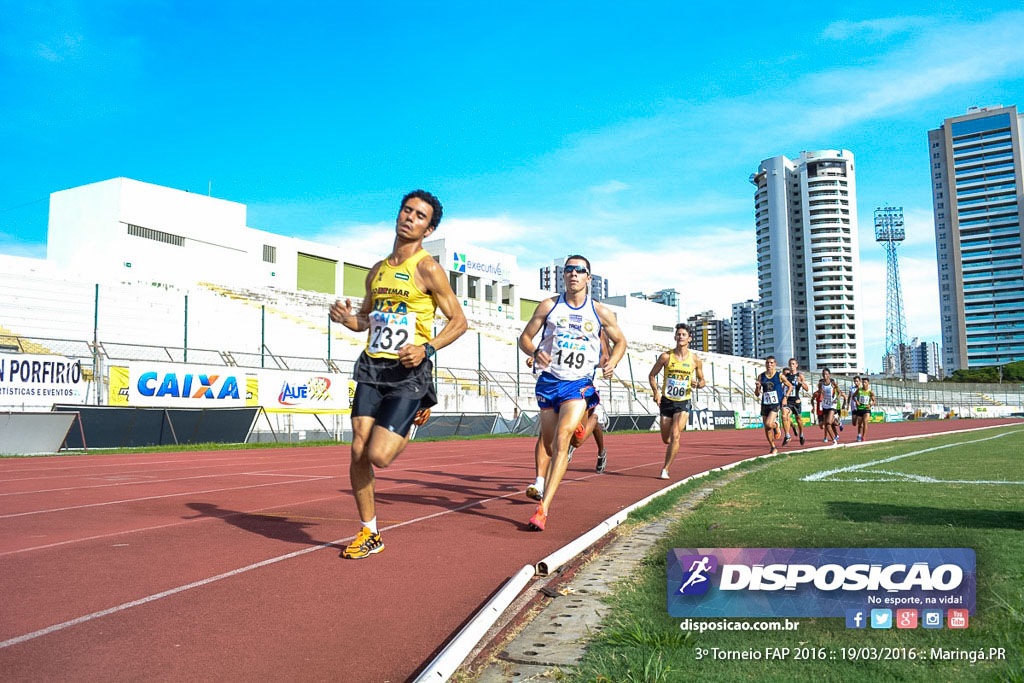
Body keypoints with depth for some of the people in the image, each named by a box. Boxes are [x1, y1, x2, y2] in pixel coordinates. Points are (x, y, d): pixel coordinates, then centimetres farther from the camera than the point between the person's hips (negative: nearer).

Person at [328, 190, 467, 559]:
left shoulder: (428, 269, -5)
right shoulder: (377, 271, 14)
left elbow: (459, 320, -3)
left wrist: (427, 348, -18)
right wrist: (347, 317, 2)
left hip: (408, 372, -6)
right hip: (372, 367, 6)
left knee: (379, 455, -14)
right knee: (358, 452, 0)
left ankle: (412, 423, 21)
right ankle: (369, 534, 18)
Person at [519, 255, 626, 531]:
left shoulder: (600, 313, 2)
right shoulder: (548, 306, 2)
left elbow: (620, 341, 16)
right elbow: (525, 338, 6)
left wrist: (612, 362, -4)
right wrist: (535, 352, -17)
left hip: (579, 384, -2)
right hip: (549, 381, 2)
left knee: (562, 439, -19)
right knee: (549, 445, 11)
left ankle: (543, 509, -21)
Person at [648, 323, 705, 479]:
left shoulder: (695, 359, -1)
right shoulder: (666, 356, -3)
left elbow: (701, 380, 12)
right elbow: (652, 375, 5)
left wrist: (698, 384, -12)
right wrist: (656, 391, -11)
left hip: (683, 403, -1)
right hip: (666, 401, 1)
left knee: (675, 435, -18)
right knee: (666, 439, 9)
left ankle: (665, 469, -9)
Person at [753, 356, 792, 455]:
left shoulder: (779, 375, -2)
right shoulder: (761, 376, 4)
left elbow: (790, 386, 10)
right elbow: (757, 394, 6)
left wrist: (785, 397, -2)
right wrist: (757, 387, -15)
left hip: (776, 404, -4)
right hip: (765, 405, 4)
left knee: (769, 424, -23)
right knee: (767, 429, 6)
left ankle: (776, 426, 14)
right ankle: (773, 448, 23)